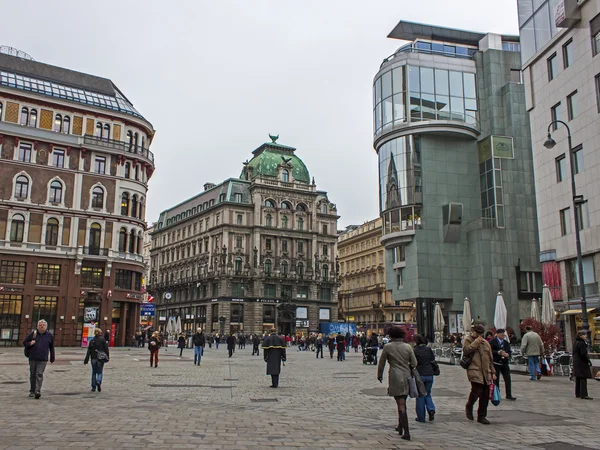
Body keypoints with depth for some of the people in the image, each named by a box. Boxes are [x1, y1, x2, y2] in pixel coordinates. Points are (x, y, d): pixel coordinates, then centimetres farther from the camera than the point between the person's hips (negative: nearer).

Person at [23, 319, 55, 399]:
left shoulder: (49, 335, 6)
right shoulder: (33, 333, 4)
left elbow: (52, 348, 12)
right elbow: (24, 343, 12)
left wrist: (52, 359, 13)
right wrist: (30, 344, -11)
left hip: (43, 359, -2)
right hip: (32, 359, 2)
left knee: (39, 374, -11)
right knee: (32, 375, 11)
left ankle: (38, 391, -15)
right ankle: (32, 391, 23)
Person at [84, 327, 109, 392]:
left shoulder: (92, 340, 3)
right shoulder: (103, 340, -3)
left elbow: (89, 351, 2)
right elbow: (106, 349, -5)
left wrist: (86, 359, 3)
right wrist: (107, 357, 2)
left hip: (93, 358, 2)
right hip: (101, 358, -2)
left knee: (94, 373, 12)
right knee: (99, 372, 7)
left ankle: (93, 387, 11)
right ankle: (99, 382, -21)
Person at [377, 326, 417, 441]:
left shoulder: (388, 347, -4)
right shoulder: (408, 347, 3)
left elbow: (381, 363, 5)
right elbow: (414, 363, 4)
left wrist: (379, 375, 20)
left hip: (395, 377, -4)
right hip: (406, 376, 4)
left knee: (401, 404, -4)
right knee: (402, 402, 20)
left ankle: (406, 432, -8)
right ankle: (400, 427, 32)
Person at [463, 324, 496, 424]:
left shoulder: (485, 343, 20)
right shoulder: (468, 340, 5)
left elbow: (490, 359, 23)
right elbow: (466, 350, -15)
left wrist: (493, 372, 17)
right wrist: (476, 342, -13)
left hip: (486, 372, 6)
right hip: (474, 371, -5)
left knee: (485, 395, 4)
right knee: (476, 391, -18)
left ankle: (481, 416, 16)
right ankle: (469, 407, 12)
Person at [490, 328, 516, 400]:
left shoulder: (506, 342, 15)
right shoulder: (492, 342, -3)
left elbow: (509, 351, 13)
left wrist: (507, 354, -9)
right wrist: (498, 352, -22)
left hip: (504, 363, 4)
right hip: (496, 363, -4)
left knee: (508, 379, 1)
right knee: (496, 379, 3)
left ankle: (509, 395, 7)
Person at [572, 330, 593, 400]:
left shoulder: (575, 343, 13)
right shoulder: (582, 343, -17)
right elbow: (583, 354, -21)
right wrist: (588, 361, -11)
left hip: (576, 362, 10)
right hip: (582, 363, -10)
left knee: (578, 379, 14)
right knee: (583, 379, -7)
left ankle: (578, 394, 20)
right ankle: (583, 395, -8)